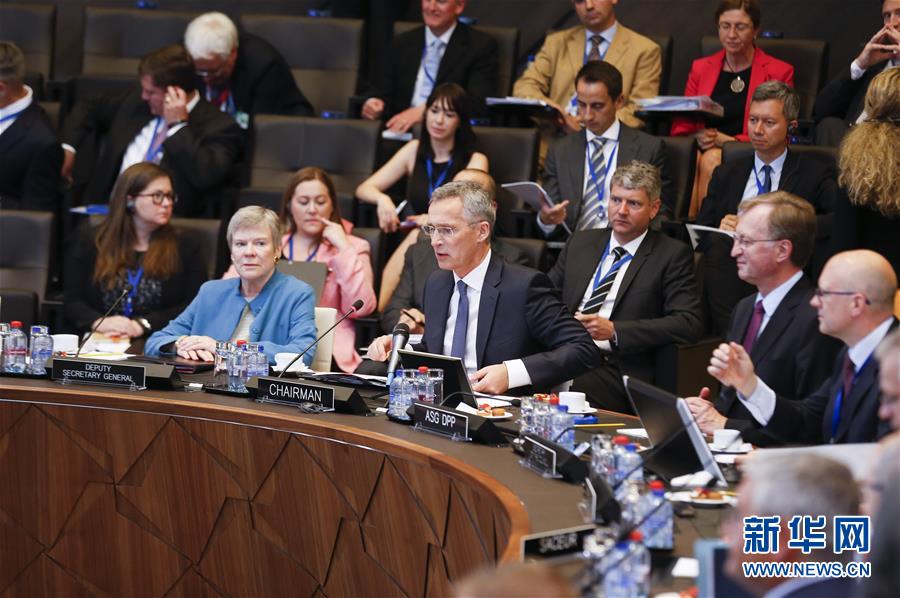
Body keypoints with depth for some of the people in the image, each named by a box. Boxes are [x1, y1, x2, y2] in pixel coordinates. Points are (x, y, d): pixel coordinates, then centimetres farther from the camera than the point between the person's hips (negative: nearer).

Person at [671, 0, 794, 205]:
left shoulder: (779, 72, 6)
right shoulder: (700, 68, 17)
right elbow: (681, 126, 16)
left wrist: (728, 141, -12)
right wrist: (697, 138, -9)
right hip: (703, 150, 3)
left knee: (711, 160, -33)